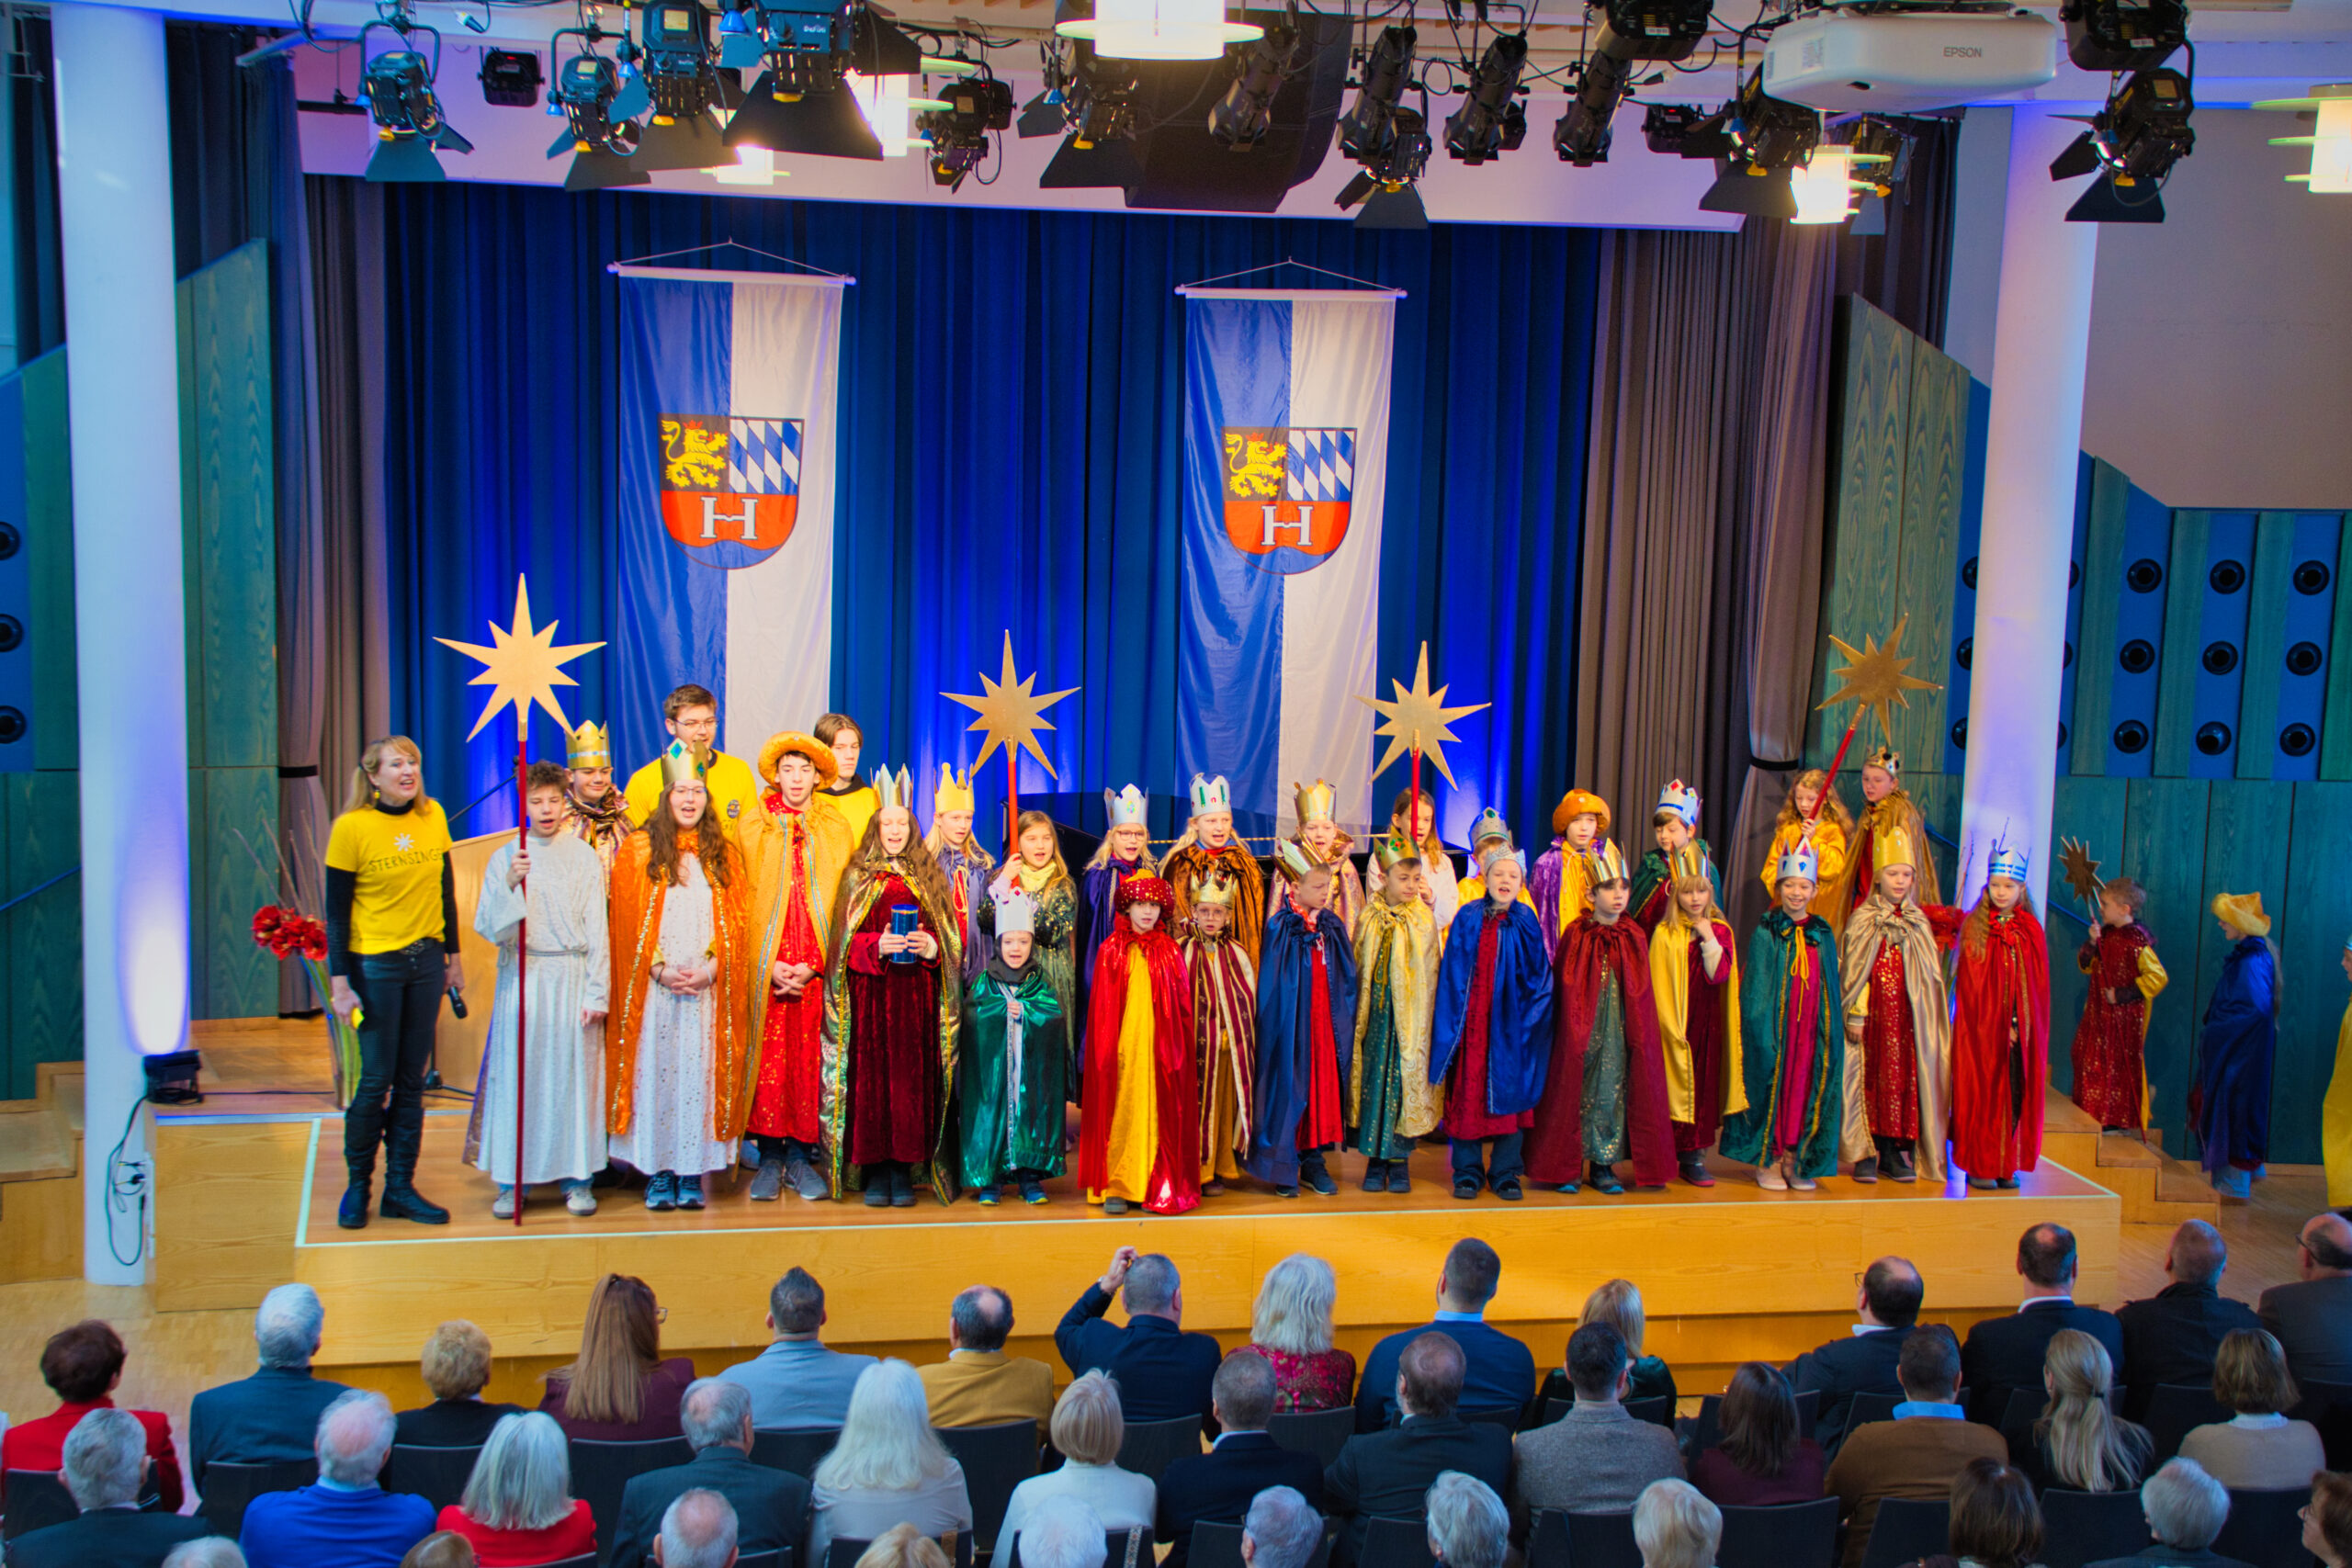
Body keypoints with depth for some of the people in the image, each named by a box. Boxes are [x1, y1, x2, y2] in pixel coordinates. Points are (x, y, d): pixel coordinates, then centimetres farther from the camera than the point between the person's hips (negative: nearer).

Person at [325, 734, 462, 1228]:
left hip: (426, 960, 4)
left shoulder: (432, 816, 4)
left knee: (412, 1080, 7)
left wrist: (453, 956, 14)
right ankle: (357, 1185, 15)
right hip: (375, 964, -4)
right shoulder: (351, 827, -9)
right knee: (375, 1080, -2)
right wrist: (339, 981, -10)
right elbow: (337, 910, -6)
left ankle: (400, 1188, 15)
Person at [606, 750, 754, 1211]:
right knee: (655, 1071, -2)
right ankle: (657, 1174, 5)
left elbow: (737, 921, 6)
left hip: (710, 987, 1)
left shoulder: (724, 854, 10)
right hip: (653, 987, -1)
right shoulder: (638, 850, 5)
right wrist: (659, 969, -10)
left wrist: (712, 966, -8)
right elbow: (628, 922, 1)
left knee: (700, 1073, 0)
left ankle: (692, 1173, 5)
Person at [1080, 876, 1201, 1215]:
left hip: (1161, 1047, 1)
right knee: (1122, 1108, -2)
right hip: (1123, 1046, -1)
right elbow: (1102, 1008, 3)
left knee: (1160, 1111, 0)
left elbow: (1183, 1007, 7)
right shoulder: (1111, 951, 5)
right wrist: (1106, 1050, -4)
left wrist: (1177, 1047, -1)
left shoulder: (1170, 951, 9)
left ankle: (1159, 1186, 6)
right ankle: (1116, 1186, 3)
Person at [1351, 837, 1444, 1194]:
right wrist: (1358, 1014, 4)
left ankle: (1399, 1163, 8)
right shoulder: (1369, 918, 4)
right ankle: (1376, 1161, 11)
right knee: (1374, 1080, 2)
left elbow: (1429, 973, 4)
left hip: (1411, 1016, -1)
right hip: (1375, 1015, 1)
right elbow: (1357, 969, 8)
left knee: (1406, 1079, -1)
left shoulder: (1424, 919, 1)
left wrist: (1422, 1014, -1)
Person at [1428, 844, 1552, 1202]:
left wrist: (1528, 1018, -4)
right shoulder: (1467, 920, 2)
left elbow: (1539, 977, 5)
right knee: (1467, 1091, 1)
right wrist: (1450, 1021, -4)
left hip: (1509, 1024, 0)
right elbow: (1452, 974, 2)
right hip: (1471, 1022, 0)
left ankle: (1506, 1172, 13)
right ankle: (1468, 1170, 12)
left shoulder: (1526, 924, 3)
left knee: (1509, 1092, 3)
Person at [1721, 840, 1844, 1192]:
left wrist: (1832, 1028, 6)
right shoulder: (1765, 933, -2)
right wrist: (1762, 1029, -12)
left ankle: (1794, 1160, 14)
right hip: (1774, 1025, -3)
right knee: (1772, 1084, -1)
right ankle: (1767, 1161, 8)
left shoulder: (1823, 935, 9)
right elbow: (1755, 989, -4)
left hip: (1811, 1028, 3)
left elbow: (1833, 989, 13)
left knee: (1804, 1087, 4)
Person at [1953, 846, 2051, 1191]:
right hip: (1982, 1028, -3)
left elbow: (2039, 985, 6)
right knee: (1984, 1094, -2)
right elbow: (1972, 984, -5)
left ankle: (2006, 1166, 9)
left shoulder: (2031, 931, 8)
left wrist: (2020, 1023, -6)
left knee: (2016, 1095, 2)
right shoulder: (1974, 928, 0)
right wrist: (1995, 1025, -12)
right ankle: (1979, 1166, 4)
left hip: (2021, 1030, 3)